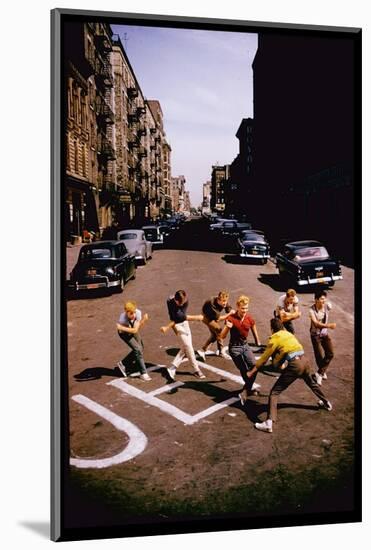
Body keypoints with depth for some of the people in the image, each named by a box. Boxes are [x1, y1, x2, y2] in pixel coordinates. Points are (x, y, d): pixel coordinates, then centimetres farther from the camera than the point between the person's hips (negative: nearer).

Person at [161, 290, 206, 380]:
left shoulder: (185, 301, -16)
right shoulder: (170, 301, -23)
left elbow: (182, 316, -19)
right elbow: (178, 317, -23)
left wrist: (168, 327, -23)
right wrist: (194, 318, -25)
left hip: (184, 323, 4)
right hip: (177, 324, -4)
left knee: (185, 347, 3)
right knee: (188, 346, -8)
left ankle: (172, 368, 7)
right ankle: (196, 370, 5)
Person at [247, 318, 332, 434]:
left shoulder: (274, 338, 0)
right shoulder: (288, 334, 19)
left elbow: (264, 358, 3)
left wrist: (252, 371, 11)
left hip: (294, 365, -7)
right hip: (304, 361, 7)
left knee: (274, 392, -4)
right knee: (312, 383, 37)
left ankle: (269, 423, -17)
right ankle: (326, 403, 59)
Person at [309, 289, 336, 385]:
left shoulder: (328, 306, -12)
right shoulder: (312, 309, -23)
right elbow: (316, 323, -34)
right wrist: (328, 325, -46)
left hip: (325, 333, 4)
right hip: (315, 335, -4)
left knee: (330, 354, -3)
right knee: (319, 356, -2)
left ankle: (319, 373, 10)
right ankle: (323, 372, 25)